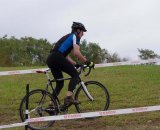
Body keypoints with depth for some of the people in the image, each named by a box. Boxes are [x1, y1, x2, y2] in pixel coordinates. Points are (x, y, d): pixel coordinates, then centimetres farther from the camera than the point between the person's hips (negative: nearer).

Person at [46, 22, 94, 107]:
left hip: (50, 59, 9)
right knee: (75, 75, -3)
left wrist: (76, 64, 26)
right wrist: (87, 62, -3)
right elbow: (76, 53, -11)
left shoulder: (67, 37, 33)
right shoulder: (75, 36, 5)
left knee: (60, 83, 17)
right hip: (57, 57, -9)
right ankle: (68, 98, -15)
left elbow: (66, 56, 30)